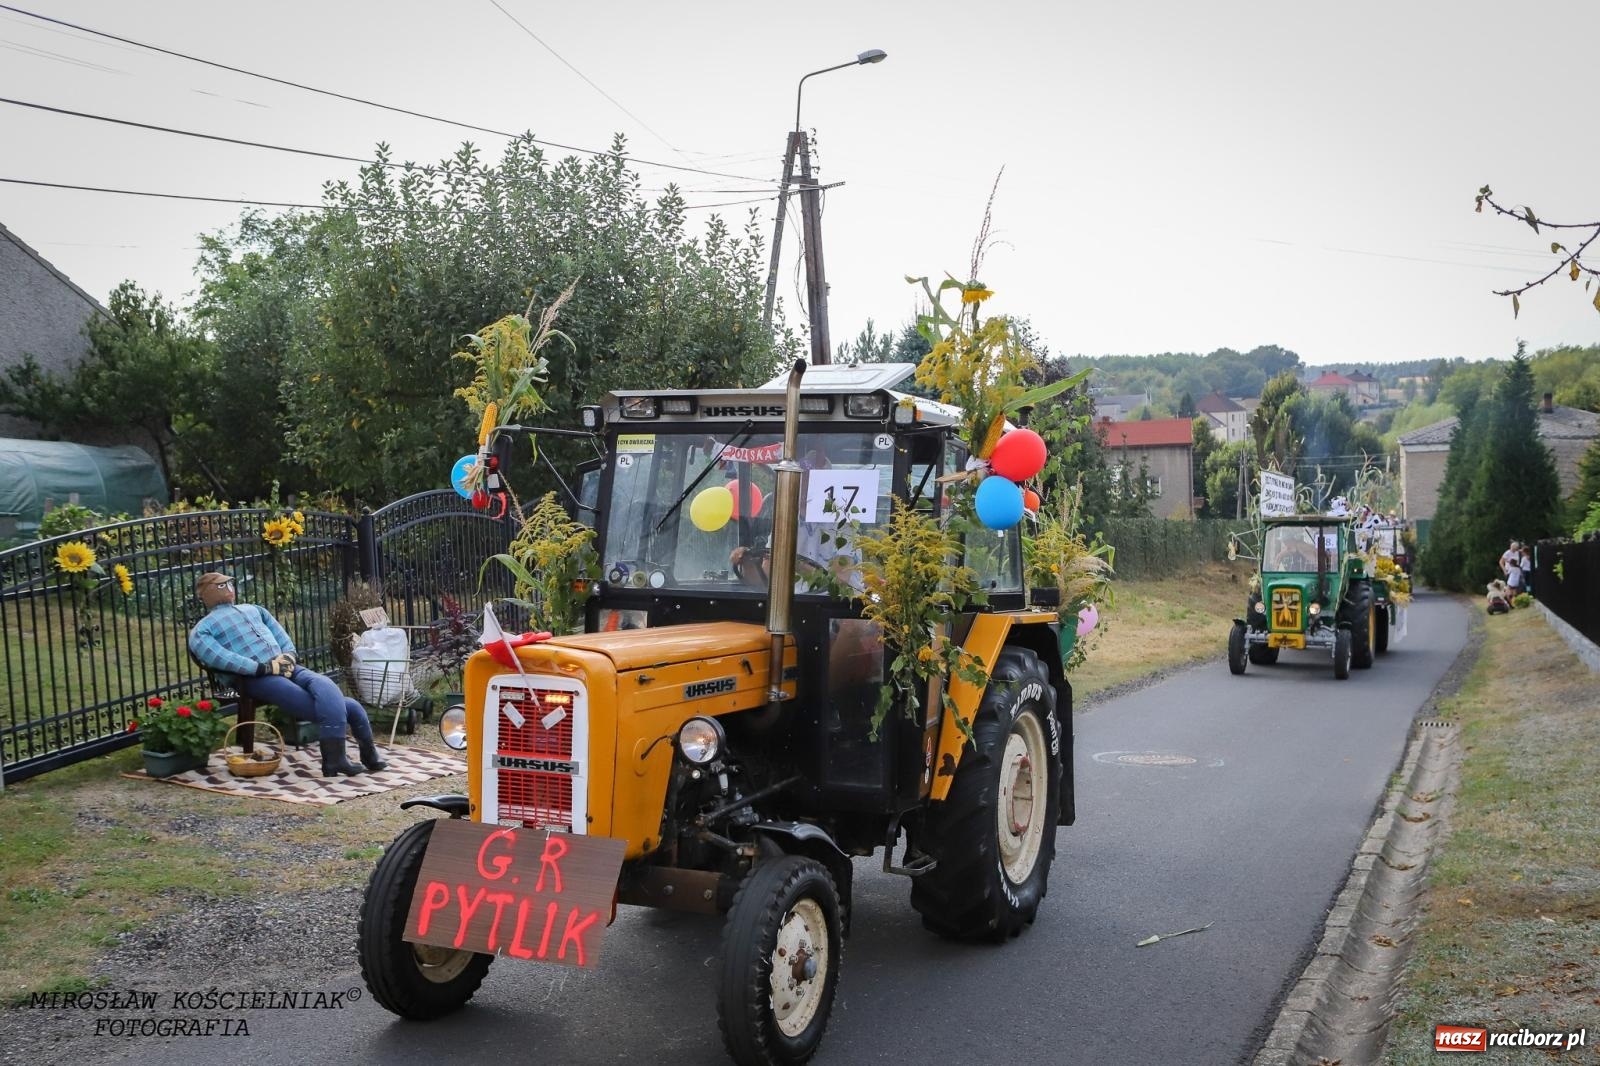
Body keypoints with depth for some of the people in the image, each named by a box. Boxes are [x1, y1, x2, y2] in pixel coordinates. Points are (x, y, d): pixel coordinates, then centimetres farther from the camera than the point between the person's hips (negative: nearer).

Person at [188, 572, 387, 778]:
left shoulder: (252, 609, 31)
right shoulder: (203, 629, 11)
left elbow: (281, 636, 26)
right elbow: (219, 657, -9)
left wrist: (288, 655, 2)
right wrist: (263, 667, -17)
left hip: (287, 668, 5)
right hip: (254, 678, -5)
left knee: (326, 687, -29)